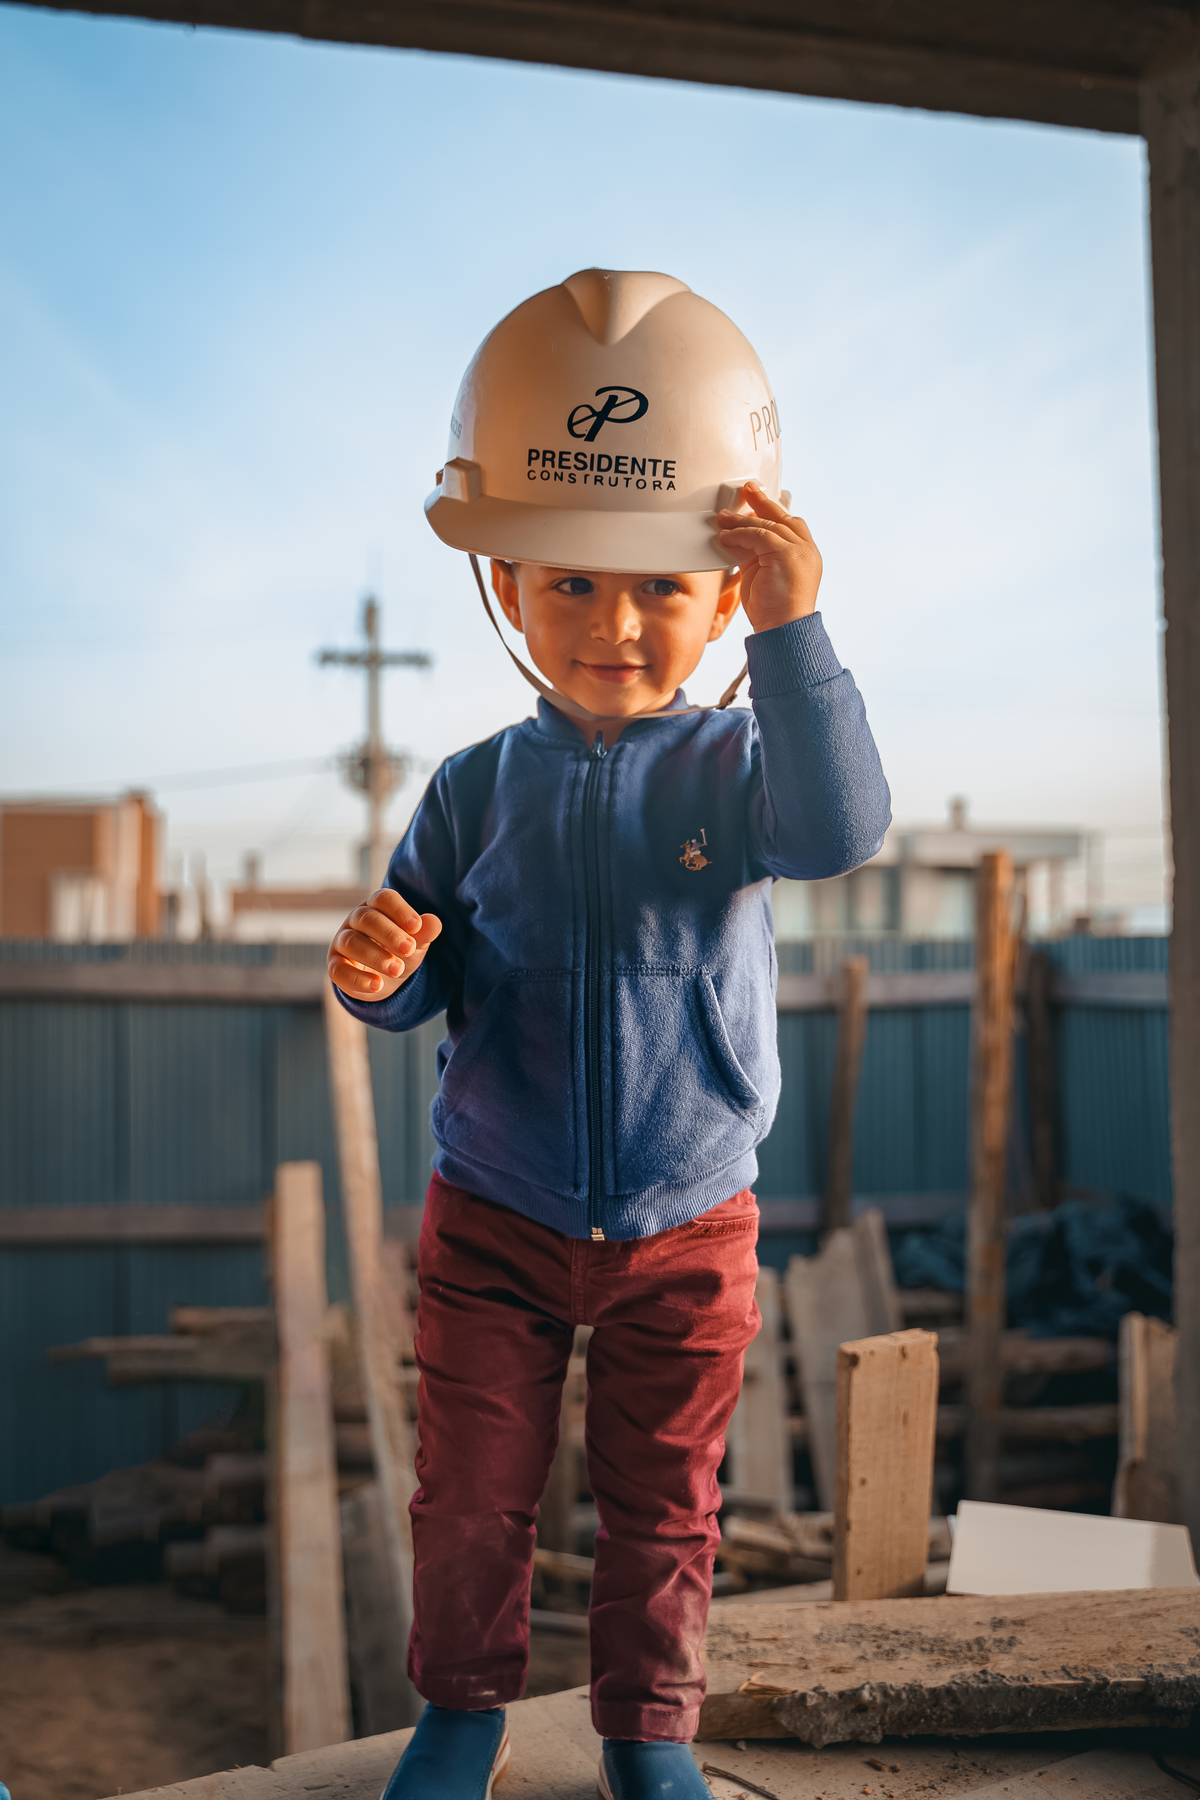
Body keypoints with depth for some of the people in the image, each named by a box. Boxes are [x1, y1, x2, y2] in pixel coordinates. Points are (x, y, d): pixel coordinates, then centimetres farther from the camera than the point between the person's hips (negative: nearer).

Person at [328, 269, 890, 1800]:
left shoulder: (736, 766, -9)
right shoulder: (476, 792, -5)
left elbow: (838, 831, -31)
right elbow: (416, 991, 0)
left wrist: (794, 636, -40)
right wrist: (375, 968, -24)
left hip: (686, 1230, -1)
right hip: (493, 1224, 1)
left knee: (661, 1502, 13)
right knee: (472, 1493, 11)